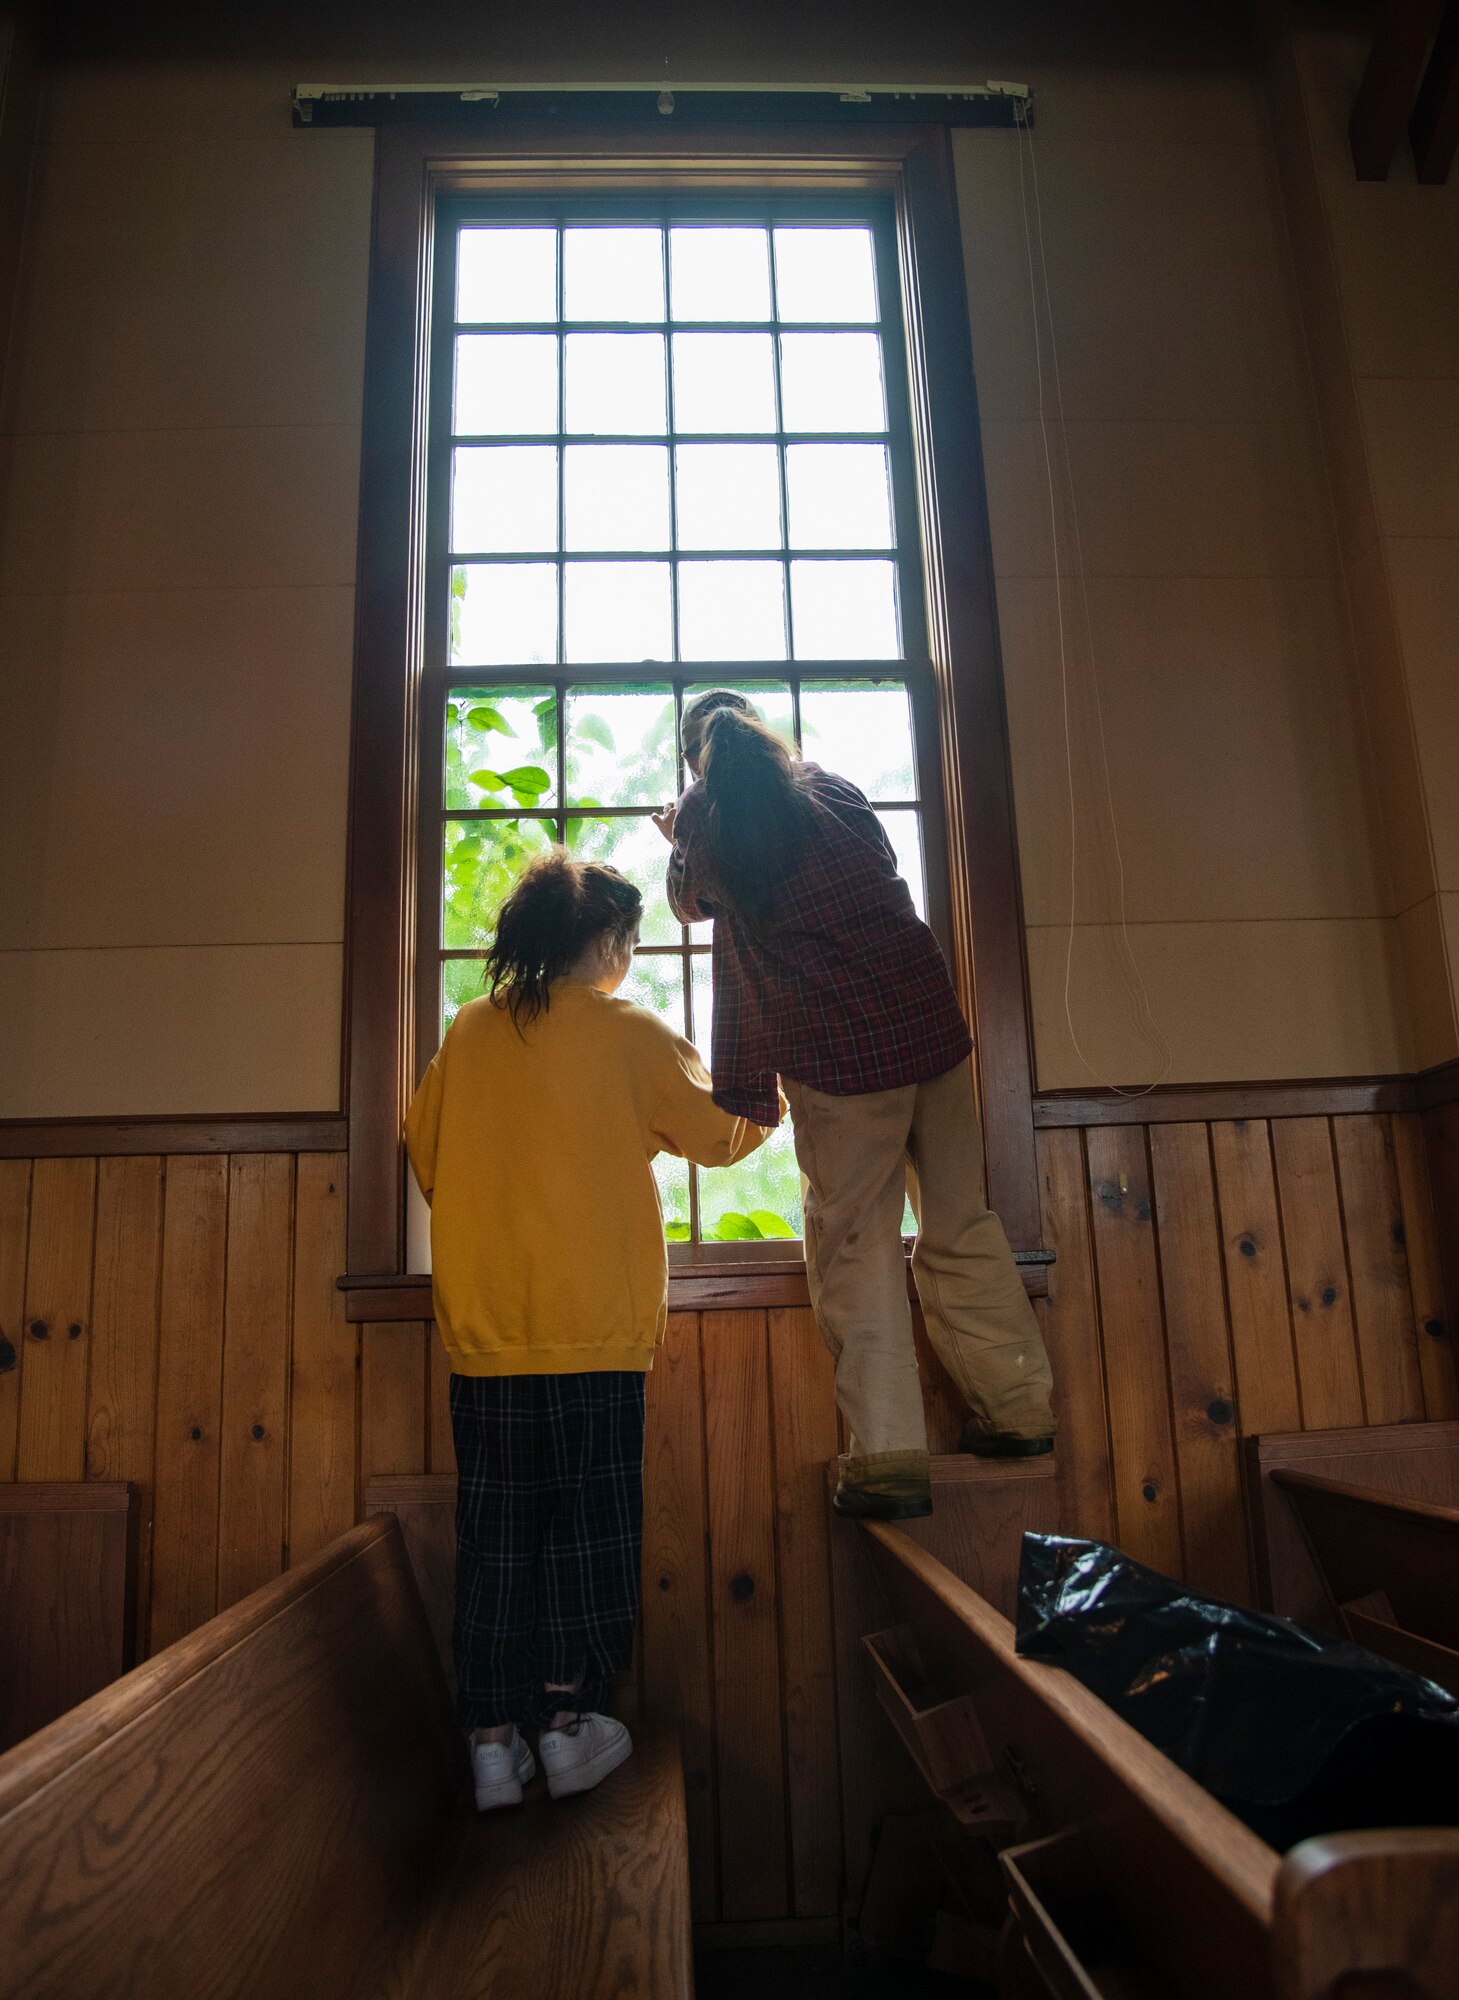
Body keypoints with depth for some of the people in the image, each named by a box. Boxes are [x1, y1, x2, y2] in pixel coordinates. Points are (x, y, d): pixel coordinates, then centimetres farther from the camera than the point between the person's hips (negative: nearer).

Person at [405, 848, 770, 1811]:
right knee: (587, 1519, 8)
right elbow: (717, 1133, 5)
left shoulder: (469, 1033, 6)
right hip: (593, 1324, -4)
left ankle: (495, 1741, 17)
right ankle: (569, 1723, 17)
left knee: (495, 1528, 10)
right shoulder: (628, 1032, -4)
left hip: (484, 1326, 4)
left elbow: (424, 1143, 16)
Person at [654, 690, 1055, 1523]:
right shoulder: (832, 788, 13)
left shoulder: (708, 820, 2)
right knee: (961, 1223, 15)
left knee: (855, 1247, 4)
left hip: (838, 1054, -4)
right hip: (932, 1025, 4)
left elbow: (694, 900, 20)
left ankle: (890, 1454, 6)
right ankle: (1019, 1408, 25)